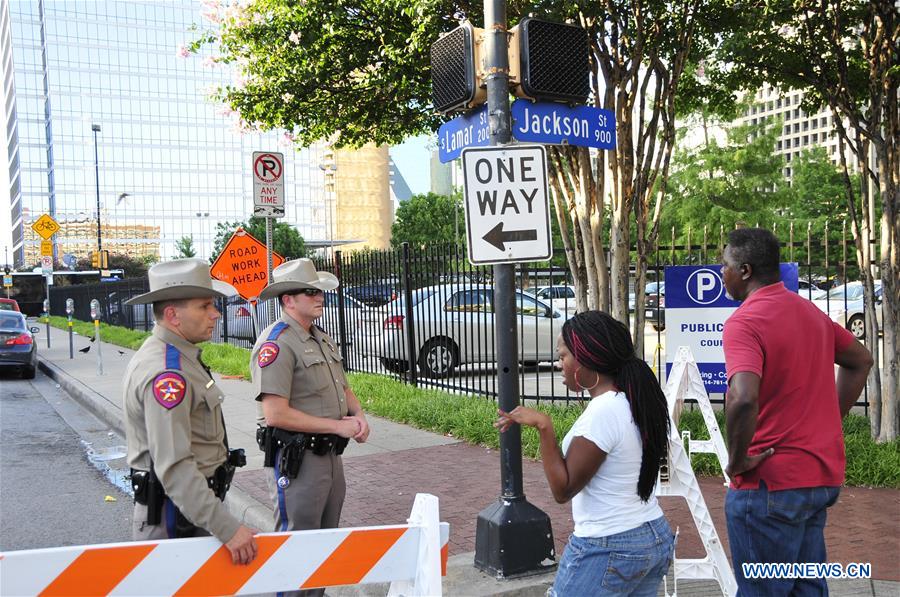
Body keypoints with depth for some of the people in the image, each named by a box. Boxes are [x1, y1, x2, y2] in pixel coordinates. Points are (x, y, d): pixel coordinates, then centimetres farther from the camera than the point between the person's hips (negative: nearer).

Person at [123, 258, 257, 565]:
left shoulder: (176, 356, 10)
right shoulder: (166, 373, -24)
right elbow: (174, 467, -30)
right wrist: (226, 527, -32)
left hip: (194, 504, 10)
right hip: (177, 513, -10)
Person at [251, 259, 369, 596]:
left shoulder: (322, 339, 12)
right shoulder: (276, 344, -17)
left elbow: (343, 388, 22)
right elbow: (276, 414, -24)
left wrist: (358, 415, 0)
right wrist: (337, 426, -19)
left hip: (330, 454, 9)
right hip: (296, 460, -9)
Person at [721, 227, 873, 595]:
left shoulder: (744, 321, -18)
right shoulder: (809, 311, 9)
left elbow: (743, 399, -34)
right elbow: (860, 361, 24)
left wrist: (737, 461, -18)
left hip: (769, 484, -8)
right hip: (821, 475, 8)